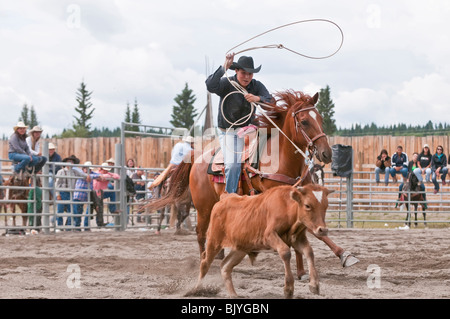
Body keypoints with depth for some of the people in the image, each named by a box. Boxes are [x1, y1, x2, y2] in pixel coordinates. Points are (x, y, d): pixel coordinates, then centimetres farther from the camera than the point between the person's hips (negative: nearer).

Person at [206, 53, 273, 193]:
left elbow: (271, 101, -10)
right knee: (232, 165, -19)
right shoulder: (227, 84, -10)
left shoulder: (256, 86, 1)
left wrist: (258, 98, -30)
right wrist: (224, 67, -34)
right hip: (227, 132, -3)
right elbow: (210, 86, -29)